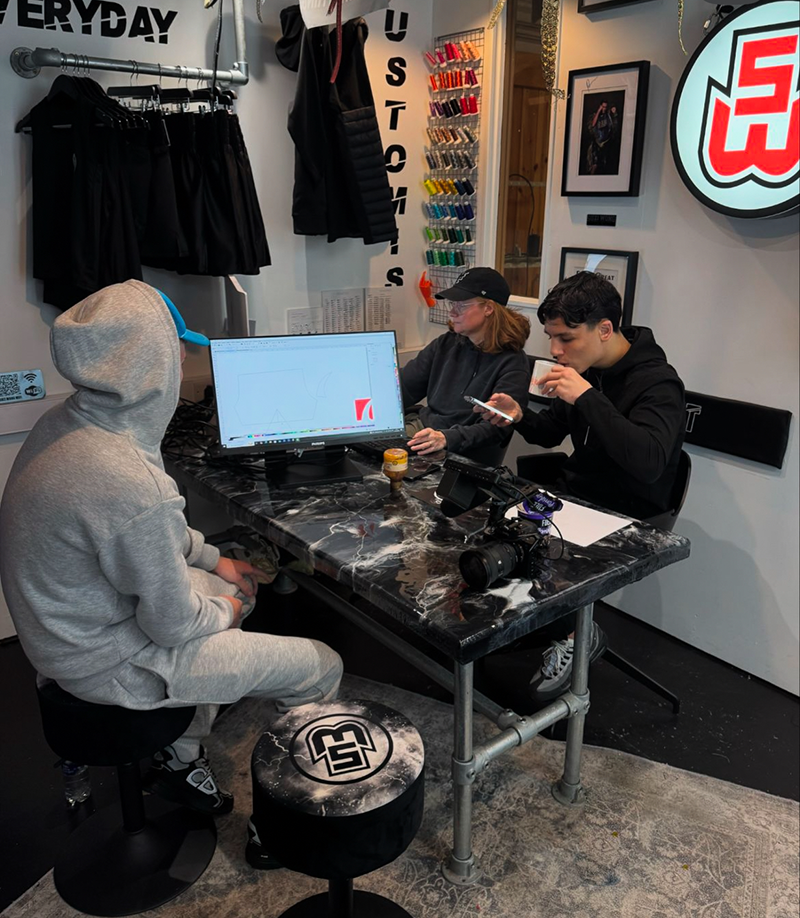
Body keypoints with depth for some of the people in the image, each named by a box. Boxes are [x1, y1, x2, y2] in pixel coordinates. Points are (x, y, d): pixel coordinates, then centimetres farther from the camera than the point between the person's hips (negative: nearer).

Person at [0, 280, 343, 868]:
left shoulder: (64, 424, -5)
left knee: (236, 588, 28)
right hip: (111, 662, -9)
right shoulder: (131, 484, -36)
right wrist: (221, 611, -3)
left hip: (66, 626, 9)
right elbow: (172, 623, -23)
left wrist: (211, 559, 12)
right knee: (320, 669, -1)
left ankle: (178, 760, 36)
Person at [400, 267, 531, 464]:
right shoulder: (446, 344, 9)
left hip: (465, 456, -6)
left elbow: (496, 427, -19)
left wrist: (445, 438, -36)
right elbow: (402, 388, 7)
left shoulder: (512, 363, -9)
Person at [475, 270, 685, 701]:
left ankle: (575, 633, 3)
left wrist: (588, 396, -34)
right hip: (572, 493, 7)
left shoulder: (658, 383, -19)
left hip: (626, 519, -7)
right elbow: (551, 433, 16)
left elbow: (648, 463, -36)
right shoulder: (588, 369, 4)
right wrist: (519, 415, -7)